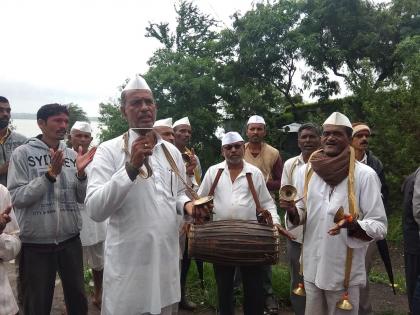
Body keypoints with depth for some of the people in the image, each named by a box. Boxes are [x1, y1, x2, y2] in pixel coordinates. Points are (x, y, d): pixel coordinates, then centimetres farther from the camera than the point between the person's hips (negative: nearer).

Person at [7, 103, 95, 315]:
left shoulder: (72, 155, 3)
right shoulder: (22, 153, -8)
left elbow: (82, 198, 4)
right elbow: (17, 198, -15)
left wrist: (81, 173, -13)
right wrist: (50, 174, -22)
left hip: (70, 239, 3)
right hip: (36, 243, -3)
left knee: (78, 298, 16)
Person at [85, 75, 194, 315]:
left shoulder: (171, 151, 7)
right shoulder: (109, 151, -10)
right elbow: (95, 210, -19)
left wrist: (188, 205, -5)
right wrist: (131, 168, -28)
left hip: (167, 257, 5)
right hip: (129, 262, -5)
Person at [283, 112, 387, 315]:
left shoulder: (365, 174, -13)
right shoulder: (310, 171, 2)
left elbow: (380, 226, -12)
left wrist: (353, 226, -31)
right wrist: (293, 211, -10)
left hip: (344, 272, -4)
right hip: (312, 269, 5)